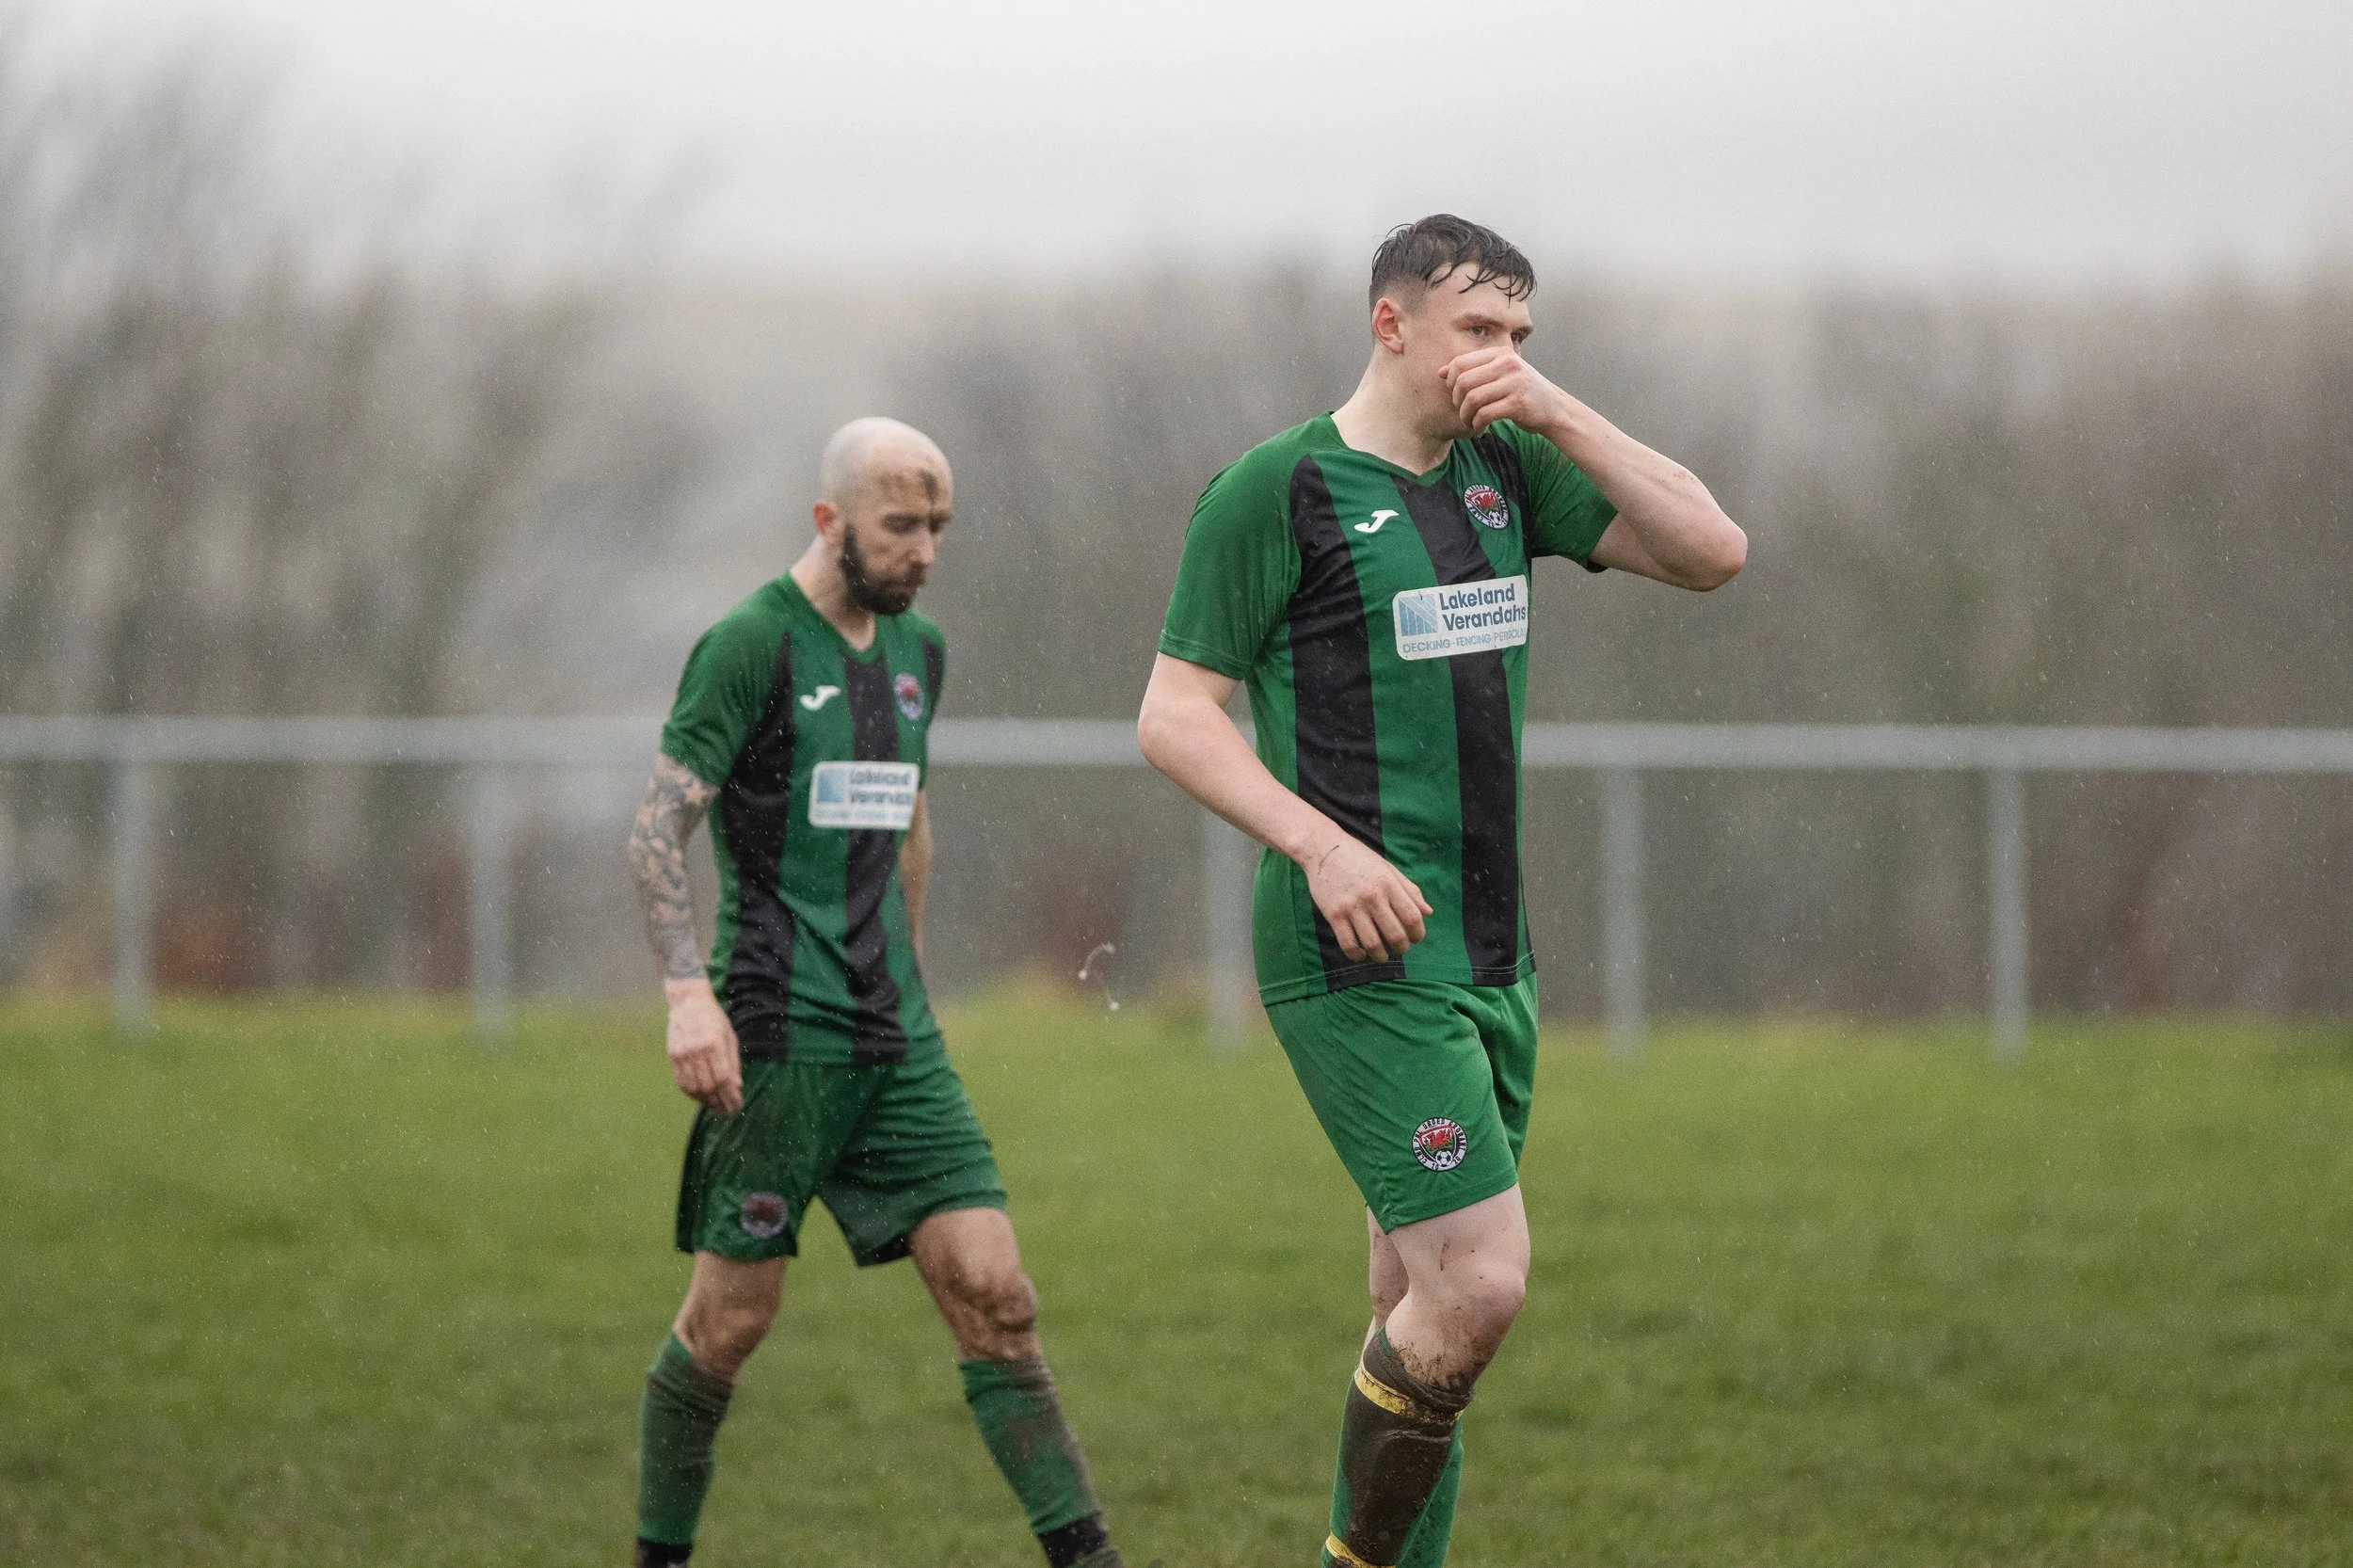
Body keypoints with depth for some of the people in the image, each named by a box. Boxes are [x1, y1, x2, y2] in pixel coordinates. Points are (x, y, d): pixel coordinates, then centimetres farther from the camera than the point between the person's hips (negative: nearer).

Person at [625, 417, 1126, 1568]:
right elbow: (657, 832, -14)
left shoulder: (917, 650, 15)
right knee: (730, 1320, -1)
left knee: (994, 1295, -3)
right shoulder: (751, 643, -9)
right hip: (779, 1031, -6)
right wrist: (688, 992, -25)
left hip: (896, 1039, 6)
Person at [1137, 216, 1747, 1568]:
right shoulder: (1277, 491, -7)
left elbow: (1712, 552, 6)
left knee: (1424, 1314, 10)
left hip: (1487, 952, 8)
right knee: (1481, 1284, -17)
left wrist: (1558, 413, -3)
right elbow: (1175, 716, -7)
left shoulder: (1506, 470, 13)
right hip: (1360, 957, -8)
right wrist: (1323, 845, -20)